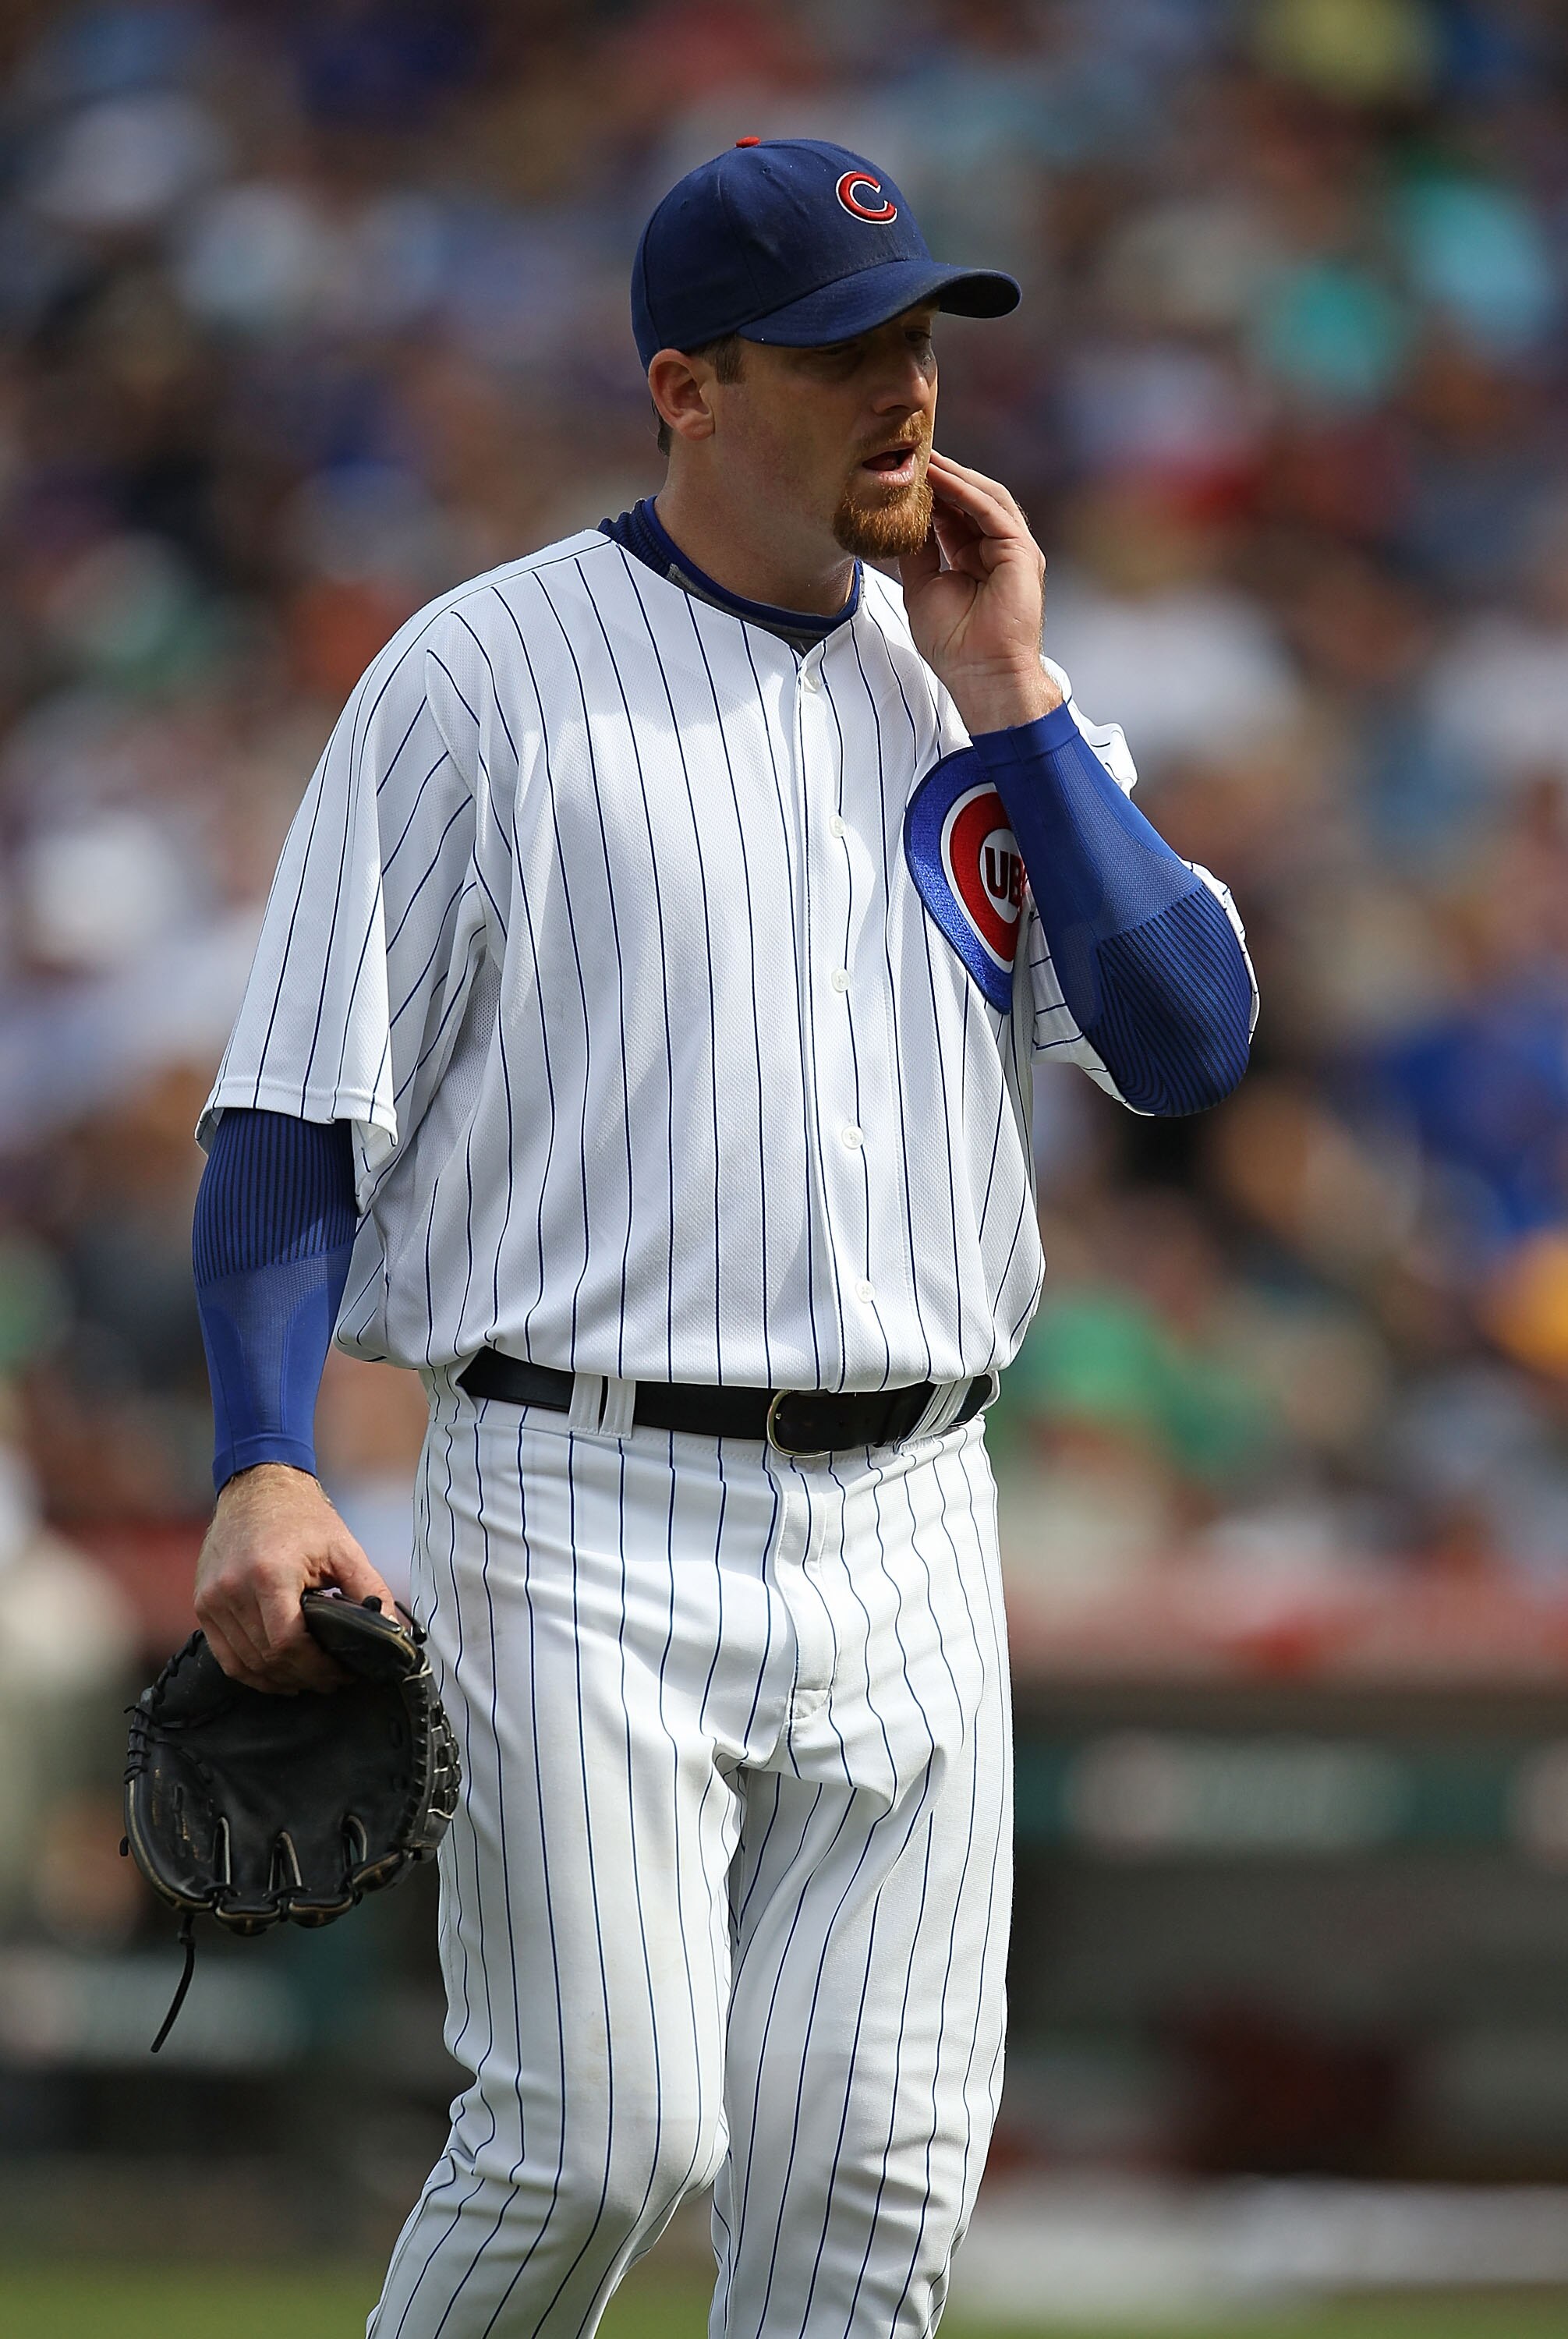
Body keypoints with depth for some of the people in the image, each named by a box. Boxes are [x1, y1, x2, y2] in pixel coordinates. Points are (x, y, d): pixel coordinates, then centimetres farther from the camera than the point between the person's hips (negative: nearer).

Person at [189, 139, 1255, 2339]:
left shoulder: (971, 682, 13)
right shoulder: (486, 677, -3)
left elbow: (1189, 1042, 4)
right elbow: (299, 1102, -4)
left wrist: (1010, 702, -2)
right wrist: (263, 1470, -17)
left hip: (910, 1528, 5)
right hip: (587, 1519, -5)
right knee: (601, 2136, -12)